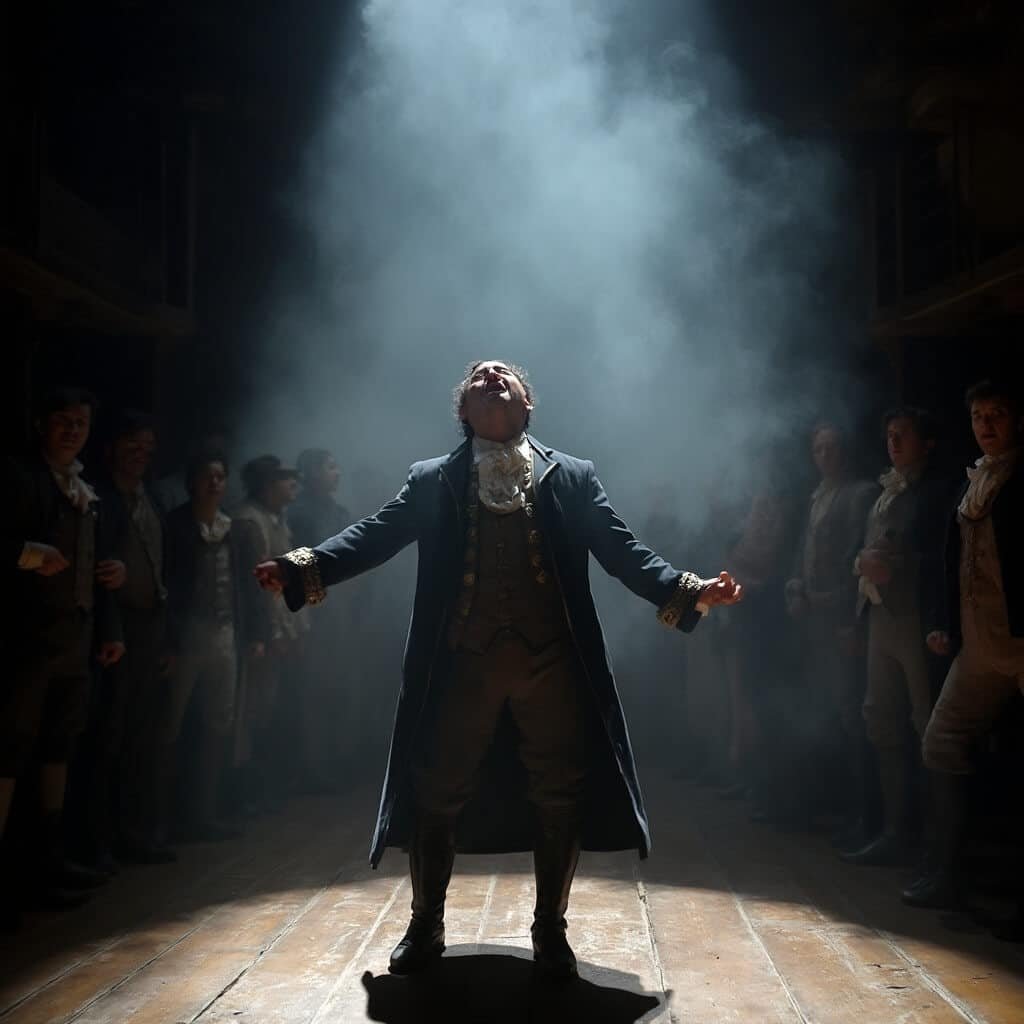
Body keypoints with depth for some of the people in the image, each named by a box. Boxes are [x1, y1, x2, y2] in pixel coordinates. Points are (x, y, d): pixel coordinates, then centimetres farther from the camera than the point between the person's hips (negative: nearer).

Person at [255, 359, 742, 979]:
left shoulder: (573, 477, 9)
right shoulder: (432, 481, 11)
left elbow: (622, 549, 4)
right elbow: (376, 534, 3)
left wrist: (687, 592, -9)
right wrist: (303, 569, -12)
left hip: (552, 661, 0)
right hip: (463, 661, 0)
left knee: (560, 798, 4)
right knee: (436, 795, 6)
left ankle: (550, 931, 23)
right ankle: (426, 928, 25)